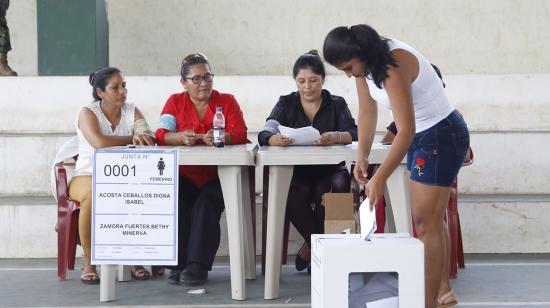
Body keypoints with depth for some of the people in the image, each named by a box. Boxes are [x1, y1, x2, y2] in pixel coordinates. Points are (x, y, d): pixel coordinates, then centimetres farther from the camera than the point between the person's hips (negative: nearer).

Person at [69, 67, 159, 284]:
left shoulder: (132, 112, 9)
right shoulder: (87, 113, -3)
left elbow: (149, 138, -8)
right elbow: (99, 142, -23)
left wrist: (141, 137, -32)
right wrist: (133, 139, -16)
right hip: (88, 176, -3)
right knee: (94, 193, -38)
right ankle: (88, 262, -23)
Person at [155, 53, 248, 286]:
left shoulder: (227, 101, 10)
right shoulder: (175, 102, 13)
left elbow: (240, 134, -5)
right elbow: (161, 135, -1)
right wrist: (181, 137, -24)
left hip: (216, 177, -1)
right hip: (184, 176, 1)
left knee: (206, 203, -30)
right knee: (175, 202, -29)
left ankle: (197, 266, -27)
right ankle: (178, 265, -22)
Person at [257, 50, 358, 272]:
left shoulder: (336, 104, 8)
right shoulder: (286, 104, 9)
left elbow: (354, 134, -8)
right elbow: (264, 134, -6)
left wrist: (336, 137, -32)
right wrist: (274, 139, -32)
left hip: (330, 170, 0)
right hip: (296, 172, 0)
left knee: (328, 192, -33)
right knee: (294, 194, -32)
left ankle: (312, 248, -11)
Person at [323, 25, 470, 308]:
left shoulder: (393, 66, -30)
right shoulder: (363, 64, -3)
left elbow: (406, 131, -32)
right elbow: (367, 110, 5)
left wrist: (379, 179, -33)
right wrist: (362, 156, -4)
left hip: (442, 135, -10)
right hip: (421, 136, 10)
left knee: (425, 222, -9)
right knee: (431, 219, 16)